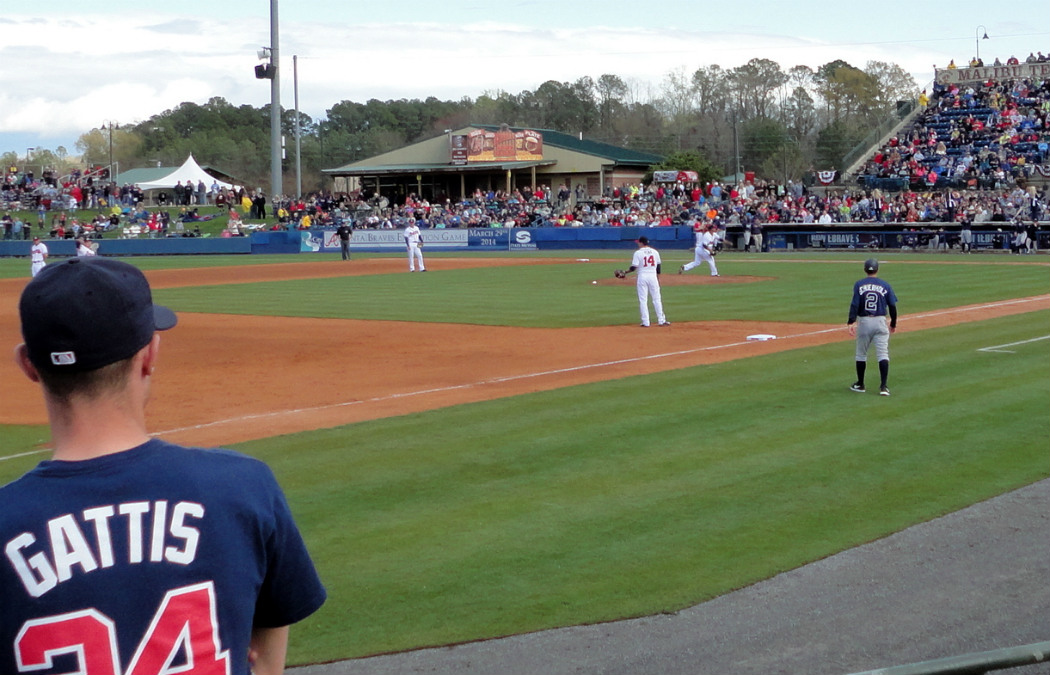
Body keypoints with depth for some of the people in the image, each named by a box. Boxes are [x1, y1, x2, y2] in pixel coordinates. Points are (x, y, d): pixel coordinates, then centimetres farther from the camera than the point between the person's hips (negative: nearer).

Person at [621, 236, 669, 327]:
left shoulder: (638, 253, -6)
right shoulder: (655, 252, 6)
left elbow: (633, 267, -10)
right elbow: (659, 266, 10)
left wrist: (625, 272, 5)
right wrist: (658, 279, 18)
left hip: (642, 277, -3)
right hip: (653, 276, 3)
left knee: (643, 300, 2)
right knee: (657, 299, 9)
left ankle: (645, 322, -1)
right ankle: (661, 320, 8)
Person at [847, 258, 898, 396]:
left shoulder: (859, 285, -2)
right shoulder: (885, 286, 1)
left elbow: (855, 304, -11)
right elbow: (892, 306, 2)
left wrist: (851, 322, -15)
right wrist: (893, 324, 14)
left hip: (863, 321, 0)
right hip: (880, 322, 0)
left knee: (861, 354, 14)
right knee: (883, 354, -1)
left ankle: (860, 385, 22)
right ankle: (883, 387, -11)